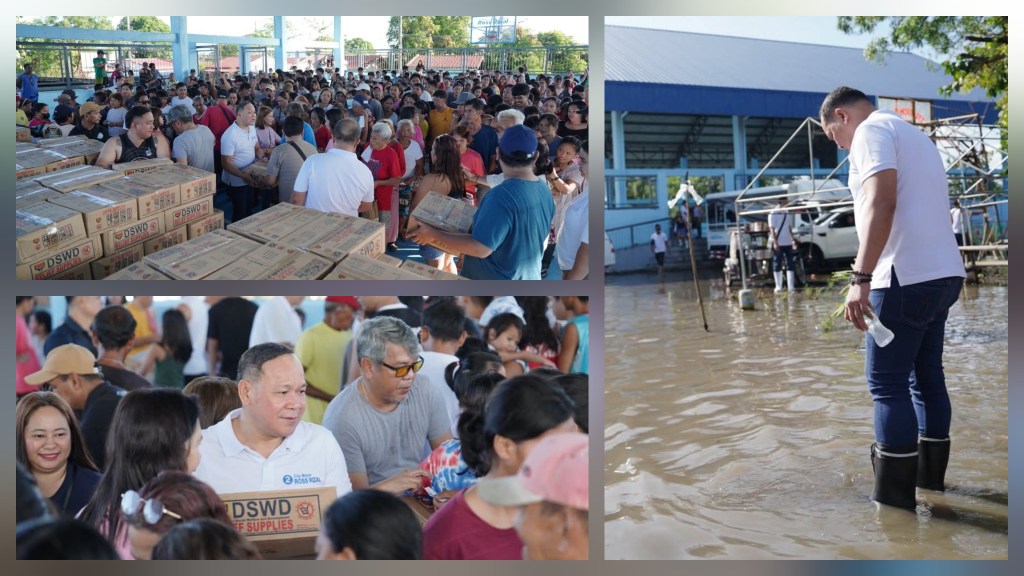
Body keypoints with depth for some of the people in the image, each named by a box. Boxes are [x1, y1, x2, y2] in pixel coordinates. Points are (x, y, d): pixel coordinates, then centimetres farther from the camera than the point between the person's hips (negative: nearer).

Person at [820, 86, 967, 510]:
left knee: (887, 383, -6)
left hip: (907, 277, -10)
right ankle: (930, 473, 23)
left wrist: (861, 278, -26)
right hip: (943, 273, 10)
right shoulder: (914, 135, 24)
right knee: (926, 376, 16)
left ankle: (893, 494, -5)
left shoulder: (872, 130, -5)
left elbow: (881, 203, -21)